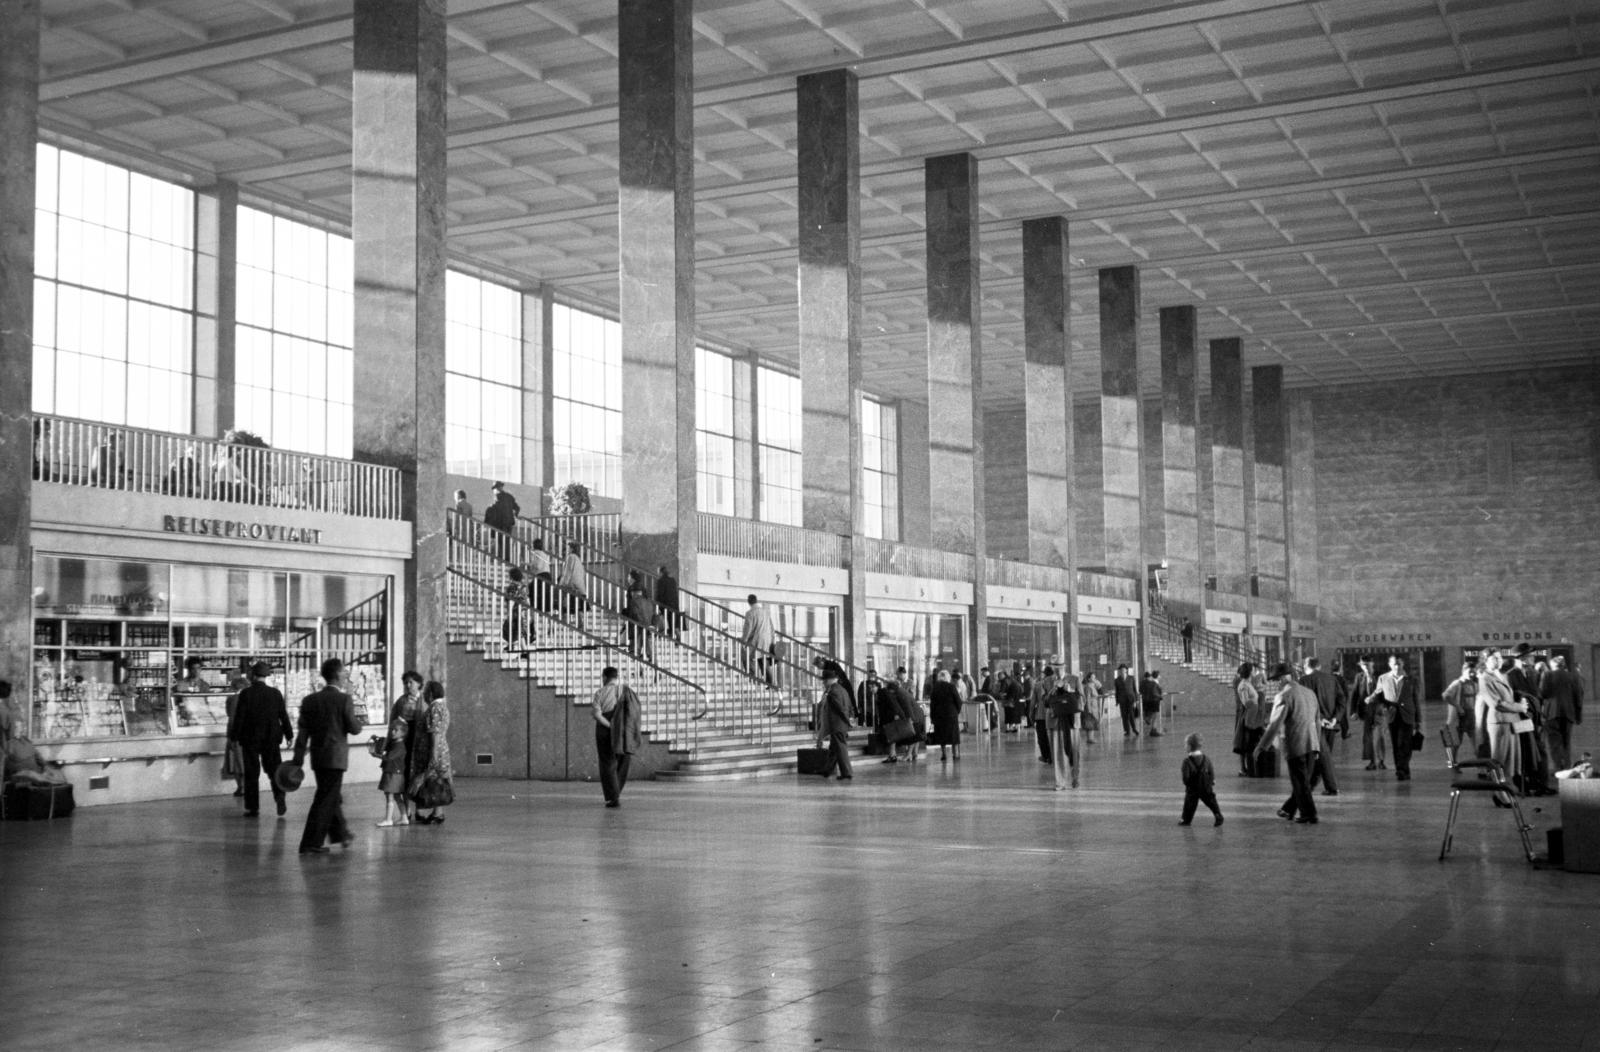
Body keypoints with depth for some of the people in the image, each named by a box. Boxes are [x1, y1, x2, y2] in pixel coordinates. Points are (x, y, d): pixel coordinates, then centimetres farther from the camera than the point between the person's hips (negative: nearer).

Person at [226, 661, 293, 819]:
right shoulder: (275, 693, -1)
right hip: (271, 739, 2)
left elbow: (238, 717, -8)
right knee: (274, 769, 10)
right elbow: (284, 716, 4)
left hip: (250, 739, -2)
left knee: (251, 773, 6)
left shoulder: (246, 693, -9)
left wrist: (234, 737, 0)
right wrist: (289, 734, 15)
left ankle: (253, 807, 8)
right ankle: (279, 795, -13)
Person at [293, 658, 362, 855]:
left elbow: (302, 733, 1)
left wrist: (298, 761, 2)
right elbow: (354, 729, -9)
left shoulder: (309, 700, 2)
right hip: (336, 757, -6)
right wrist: (358, 721, 13)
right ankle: (311, 843, -3)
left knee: (333, 796, 21)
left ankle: (341, 834, 33)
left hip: (317, 757, 6)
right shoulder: (344, 700, -13)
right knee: (325, 800, -1)